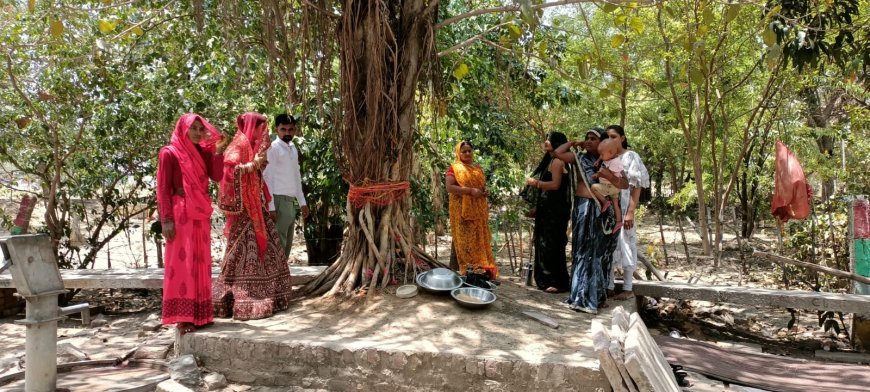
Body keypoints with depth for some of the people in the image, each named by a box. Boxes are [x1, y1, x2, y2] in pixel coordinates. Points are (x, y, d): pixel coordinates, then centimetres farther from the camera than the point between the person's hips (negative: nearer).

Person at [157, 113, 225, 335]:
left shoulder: (203, 152, 13)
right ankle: (181, 317, -2)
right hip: (180, 215, -6)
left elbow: (217, 176, 1)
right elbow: (163, 189, -8)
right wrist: (166, 219, -15)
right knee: (181, 263, -5)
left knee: (200, 263, 8)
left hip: (201, 215, 6)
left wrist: (218, 151, -6)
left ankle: (199, 314, 15)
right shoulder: (169, 153, -3)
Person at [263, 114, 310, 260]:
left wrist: (302, 202, 16)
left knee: (287, 245, 13)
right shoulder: (272, 148, -9)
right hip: (279, 201, -8)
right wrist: (270, 206, -18)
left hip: (291, 202, 8)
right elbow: (267, 178, -13)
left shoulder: (293, 149, 14)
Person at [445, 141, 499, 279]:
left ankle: (484, 269, 9)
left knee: (480, 239, 5)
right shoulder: (454, 168, -1)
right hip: (462, 210, -6)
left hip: (478, 210, 6)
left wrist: (486, 192, 4)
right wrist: (470, 191, -19)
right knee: (465, 240, -6)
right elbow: (449, 187, -13)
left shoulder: (478, 169, 18)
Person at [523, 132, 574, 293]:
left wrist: (536, 183, -12)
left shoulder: (557, 161, -11)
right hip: (549, 208, 10)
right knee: (545, 243, 11)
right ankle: (548, 279, 17)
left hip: (555, 209, -10)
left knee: (552, 244, -6)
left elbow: (555, 184, -21)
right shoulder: (551, 160, 19)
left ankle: (559, 282, 0)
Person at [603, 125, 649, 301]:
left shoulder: (631, 157, -2)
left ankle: (628, 289, 5)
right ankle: (609, 285, 13)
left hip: (622, 209, -5)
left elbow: (636, 187, -7)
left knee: (624, 246, -2)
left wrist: (630, 212, -15)